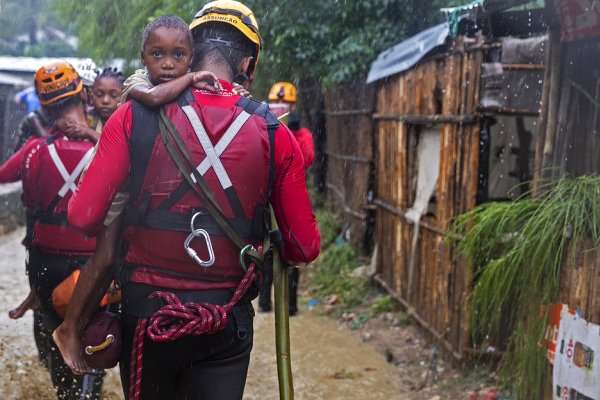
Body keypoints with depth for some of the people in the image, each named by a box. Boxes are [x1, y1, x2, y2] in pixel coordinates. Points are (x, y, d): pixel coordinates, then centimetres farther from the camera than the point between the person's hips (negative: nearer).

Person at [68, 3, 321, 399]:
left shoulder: (136, 116, -7)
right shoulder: (274, 133, -4)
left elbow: (84, 215, -11)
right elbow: (305, 247, -2)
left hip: (147, 311, 0)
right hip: (227, 320, 0)